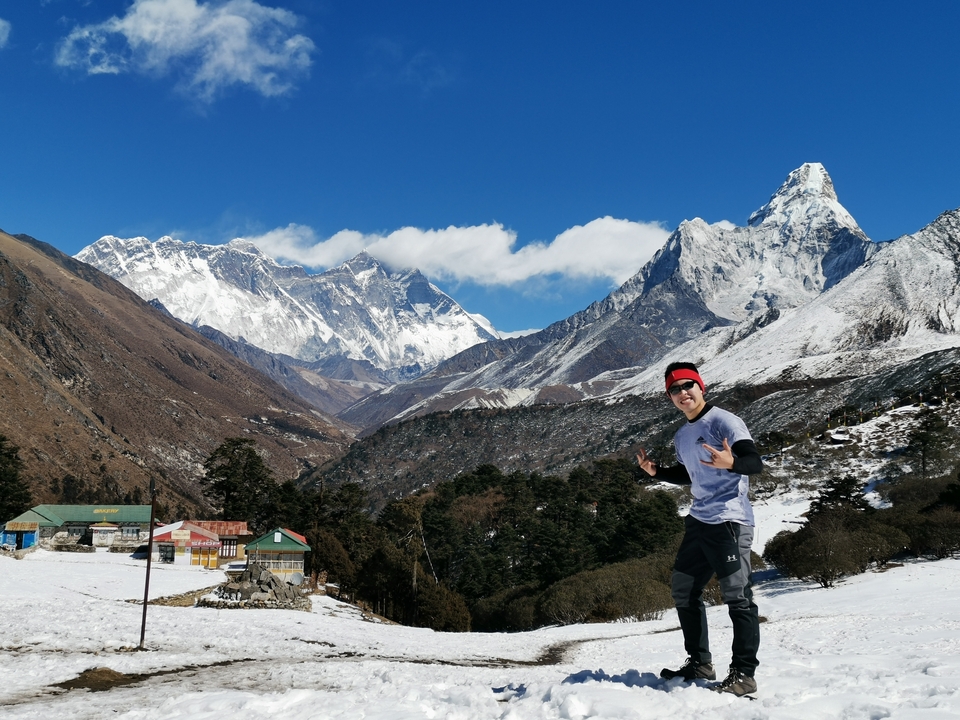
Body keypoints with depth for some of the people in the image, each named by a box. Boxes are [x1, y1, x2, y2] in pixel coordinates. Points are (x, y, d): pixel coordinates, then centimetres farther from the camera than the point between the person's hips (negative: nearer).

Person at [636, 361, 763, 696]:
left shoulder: (723, 421, -10)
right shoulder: (681, 436, 16)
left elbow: (755, 462, -18)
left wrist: (731, 462, -39)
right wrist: (656, 471, 15)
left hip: (729, 521, -9)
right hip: (698, 521, 10)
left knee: (737, 596, -8)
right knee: (683, 590, 15)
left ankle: (744, 674, -3)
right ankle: (700, 664, 26)